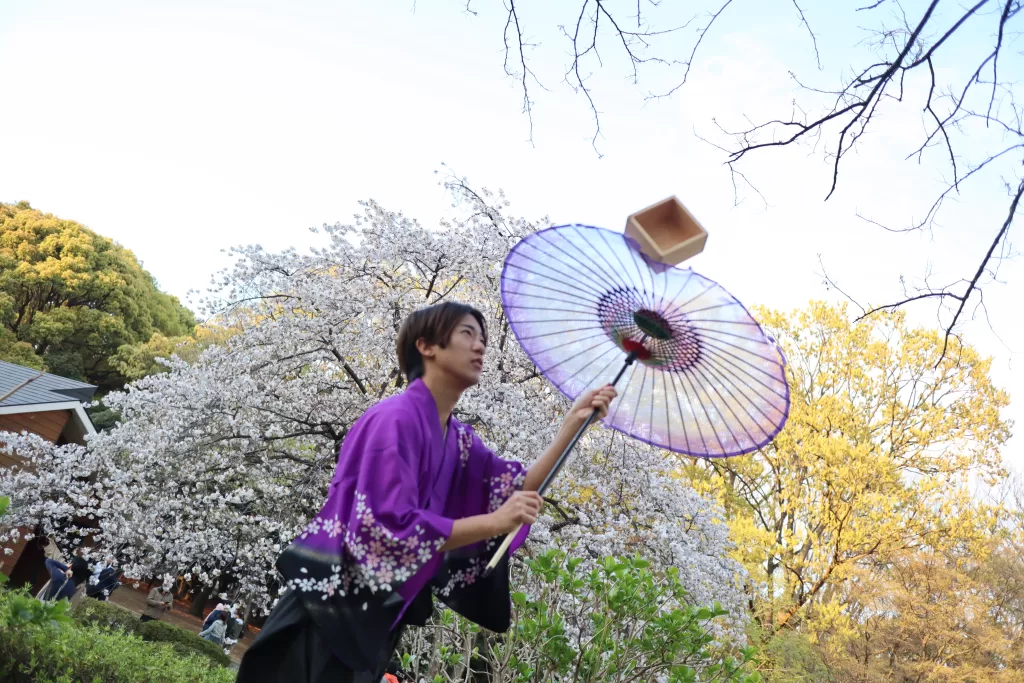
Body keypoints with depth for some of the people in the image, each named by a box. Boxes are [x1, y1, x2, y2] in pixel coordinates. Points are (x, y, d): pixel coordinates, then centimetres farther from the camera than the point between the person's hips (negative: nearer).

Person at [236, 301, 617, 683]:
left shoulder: (455, 437, 8)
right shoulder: (397, 418, -19)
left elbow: (520, 490, 4)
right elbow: (393, 525, -26)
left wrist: (572, 423, -2)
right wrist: (494, 522, -25)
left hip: (375, 614, 9)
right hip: (332, 606, -8)